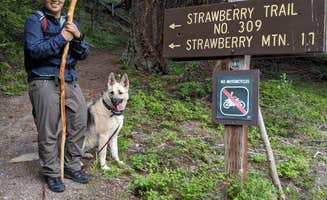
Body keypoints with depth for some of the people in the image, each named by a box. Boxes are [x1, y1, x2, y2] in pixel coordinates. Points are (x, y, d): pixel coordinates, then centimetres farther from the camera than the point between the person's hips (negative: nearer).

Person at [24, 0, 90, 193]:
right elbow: (34, 50, -15)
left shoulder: (71, 23, 15)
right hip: (45, 83, -5)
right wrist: (61, 38, -17)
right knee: (49, 132, 0)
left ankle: (72, 166, 25)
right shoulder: (35, 21, -1)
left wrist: (78, 37, -10)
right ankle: (52, 173, 18)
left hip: (70, 81, 6)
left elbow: (83, 55, 8)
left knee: (79, 124, 7)